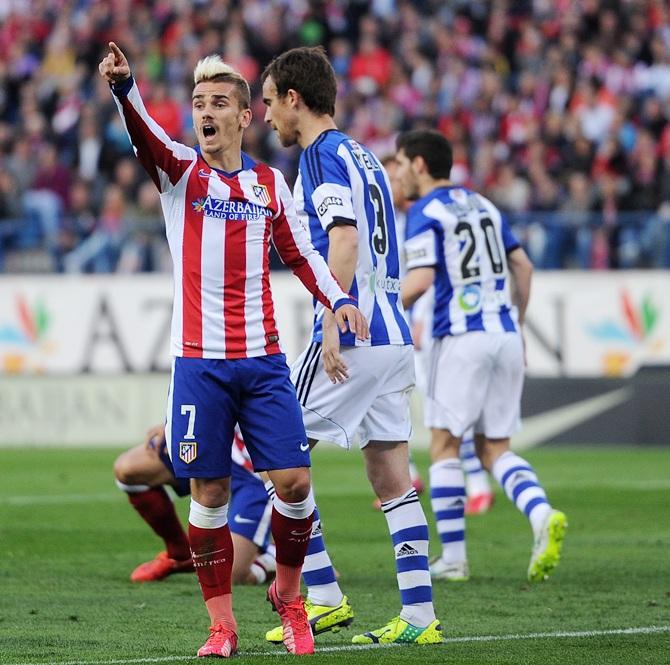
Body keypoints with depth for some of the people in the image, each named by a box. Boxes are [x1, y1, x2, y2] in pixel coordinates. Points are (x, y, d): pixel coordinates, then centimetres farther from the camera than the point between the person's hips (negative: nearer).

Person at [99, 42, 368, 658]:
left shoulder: (269, 183, 10)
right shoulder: (180, 170, 1)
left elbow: (299, 252, 19)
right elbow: (145, 136, -21)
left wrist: (337, 299, 0)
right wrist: (123, 88, -42)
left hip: (263, 360, 2)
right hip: (199, 362, -2)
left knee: (294, 481, -4)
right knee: (209, 491, -1)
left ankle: (288, 592, 21)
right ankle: (222, 624, 8)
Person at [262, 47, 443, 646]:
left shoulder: (323, 154, -8)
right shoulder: (362, 156, 19)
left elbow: (344, 241, -21)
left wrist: (331, 328, -24)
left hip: (352, 335, -9)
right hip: (394, 336, 9)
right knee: (393, 480, 7)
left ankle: (324, 596, -2)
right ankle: (419, 615, 4)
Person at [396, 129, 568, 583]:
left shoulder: (426, 212, -5)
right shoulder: (483, 205, 17)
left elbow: (420, 281, -17)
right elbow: (522, 266, 17)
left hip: (462, 337, -7)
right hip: (505, 334, 7)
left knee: (445, 446, 3)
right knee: (495, 449, 10)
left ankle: (453, 557, 1)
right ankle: (543, 515, -15)